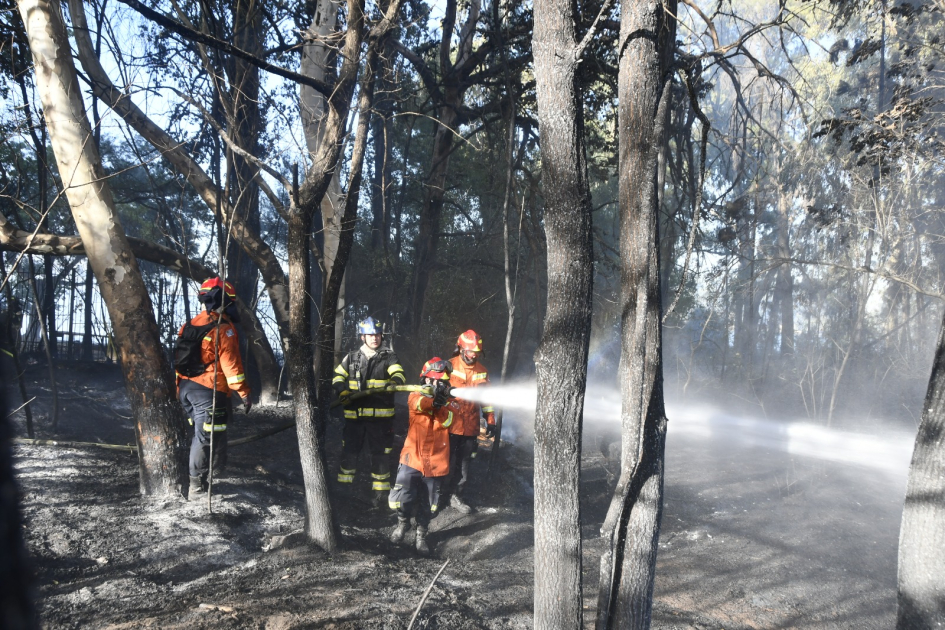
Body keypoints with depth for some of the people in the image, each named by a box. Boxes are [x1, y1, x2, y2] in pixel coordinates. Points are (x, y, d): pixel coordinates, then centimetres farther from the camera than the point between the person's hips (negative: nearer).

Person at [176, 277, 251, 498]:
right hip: (209, 391, -8)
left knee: (201, 433, 19)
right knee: (206, 437, -5)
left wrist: (179, 388, 24)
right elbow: (231, 363, -17)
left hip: (186, 387, 8)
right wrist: (244, 393, -13)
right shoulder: (223, 328, -11)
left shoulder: (191, 325, 13)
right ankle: (196, 484, -4)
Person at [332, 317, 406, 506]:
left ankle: (380, 491, 16)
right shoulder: (351, 358, 10)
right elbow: (337, 379, 10)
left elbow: (398, 374, -11)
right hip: (354, 415, 2)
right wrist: (344, 393, -10)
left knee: (380, 453, 4)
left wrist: (393, 383, -34)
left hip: (380, 415, -2)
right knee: (349, 451, 7)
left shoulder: (389, 357, 4)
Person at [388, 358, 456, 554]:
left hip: (435, 462, 2)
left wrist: (441, 403, -26)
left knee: (428, 506, 9)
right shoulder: (415, 395, 0)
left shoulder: (447, 401, 8)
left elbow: (447, 421, -11)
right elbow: (418, 404, -25)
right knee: (402, 499, -7)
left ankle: (421, 533, 33)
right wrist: (434, 399, -42)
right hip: (412, 459, -2)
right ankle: (403, 522, 24)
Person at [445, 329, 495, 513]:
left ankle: (456, 495, 21)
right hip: (450, 424, -4)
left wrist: (490, 420, 11)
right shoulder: (449, 367, -5)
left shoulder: (482, 371, 8)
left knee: (464, 463, 9)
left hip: (470, 427, 4)